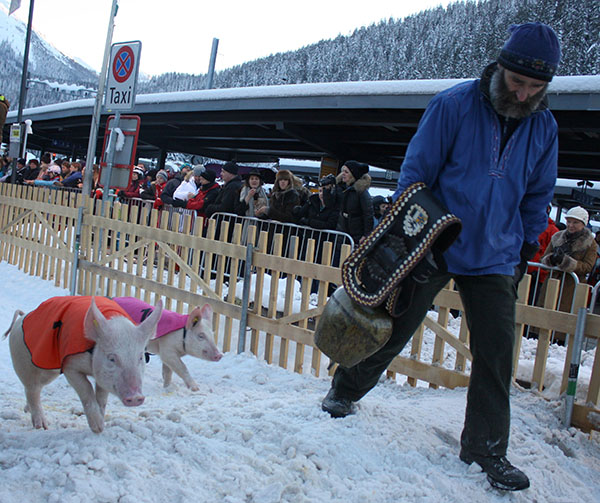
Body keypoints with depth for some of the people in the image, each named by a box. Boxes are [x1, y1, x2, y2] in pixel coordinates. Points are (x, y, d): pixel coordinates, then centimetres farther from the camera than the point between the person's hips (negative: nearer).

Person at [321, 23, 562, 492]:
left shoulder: (544, 127, 3)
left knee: (496, 355, 2)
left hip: (494, 260, 4)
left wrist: (526, 250, 14)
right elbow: (416, 172, -8)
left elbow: (537, 197, 15)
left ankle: (485, 449, 18)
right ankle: (343, 391, 31)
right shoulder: (453, 105, -11)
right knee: (393, 331, 7)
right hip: (433, 247, -3)